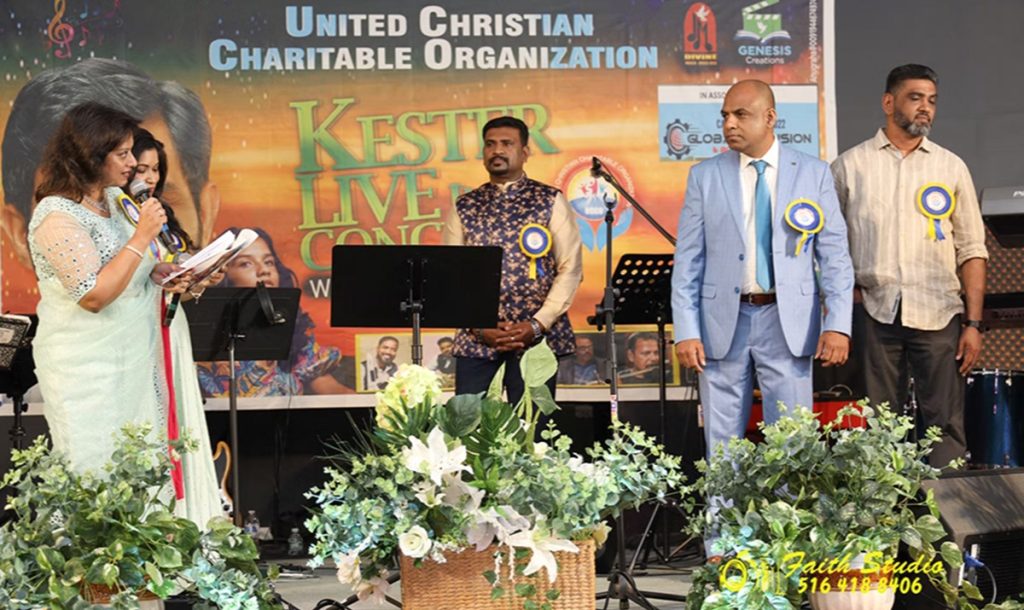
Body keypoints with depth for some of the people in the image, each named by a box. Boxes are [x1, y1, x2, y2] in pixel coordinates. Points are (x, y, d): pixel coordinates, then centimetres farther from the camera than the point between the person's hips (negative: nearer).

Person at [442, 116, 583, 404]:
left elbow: (571, 269, 0)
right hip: (475, 339, 2)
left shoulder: (551, 201, 5)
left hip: (536, 337, -2)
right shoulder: (463, 208, 11)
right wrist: (479, 327, -8)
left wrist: (537, 325, -11)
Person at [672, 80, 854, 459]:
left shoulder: (813, 174, 5)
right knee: (722, 447, 3)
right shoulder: (705, 176, 6)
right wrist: (686, 331, -4)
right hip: (724, 322, 1)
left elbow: (834, 255, 3)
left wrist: (838, 325, -7)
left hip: (788, 324, -1)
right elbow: (687, 260, 5)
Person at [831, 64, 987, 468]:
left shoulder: (951, 168, 10)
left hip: (938, 313, 0)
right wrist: (848, 292, -2)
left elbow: (972, 251, 8)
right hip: (875, 311, 0)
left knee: (946, 424, -4)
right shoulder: (850, 166, 7)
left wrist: (973, 323, 1)